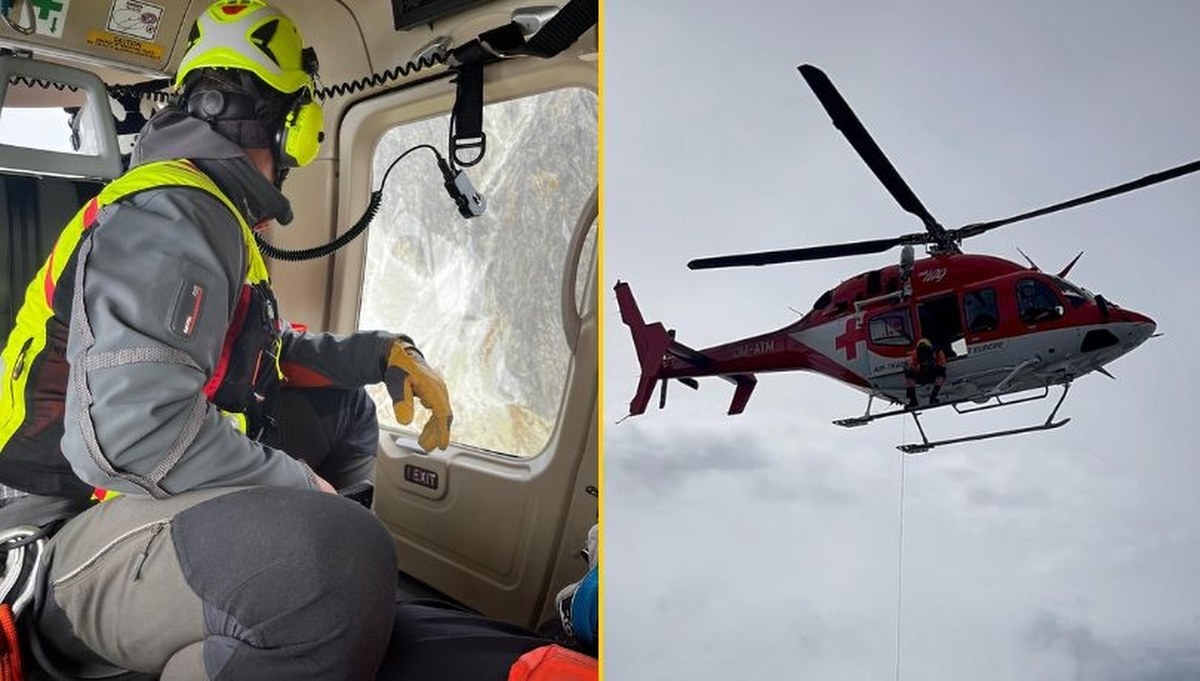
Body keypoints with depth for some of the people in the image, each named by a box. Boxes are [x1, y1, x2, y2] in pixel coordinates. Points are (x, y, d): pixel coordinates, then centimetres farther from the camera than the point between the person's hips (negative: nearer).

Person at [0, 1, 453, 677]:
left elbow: (270, 352, 28)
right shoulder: (169, 216, -16)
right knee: (342, 557, -39)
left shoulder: (208, 218, 16)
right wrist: (299, 486, -18)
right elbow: (133, 427, -29)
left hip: (133, 503, 11)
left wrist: (386, 353, 15)